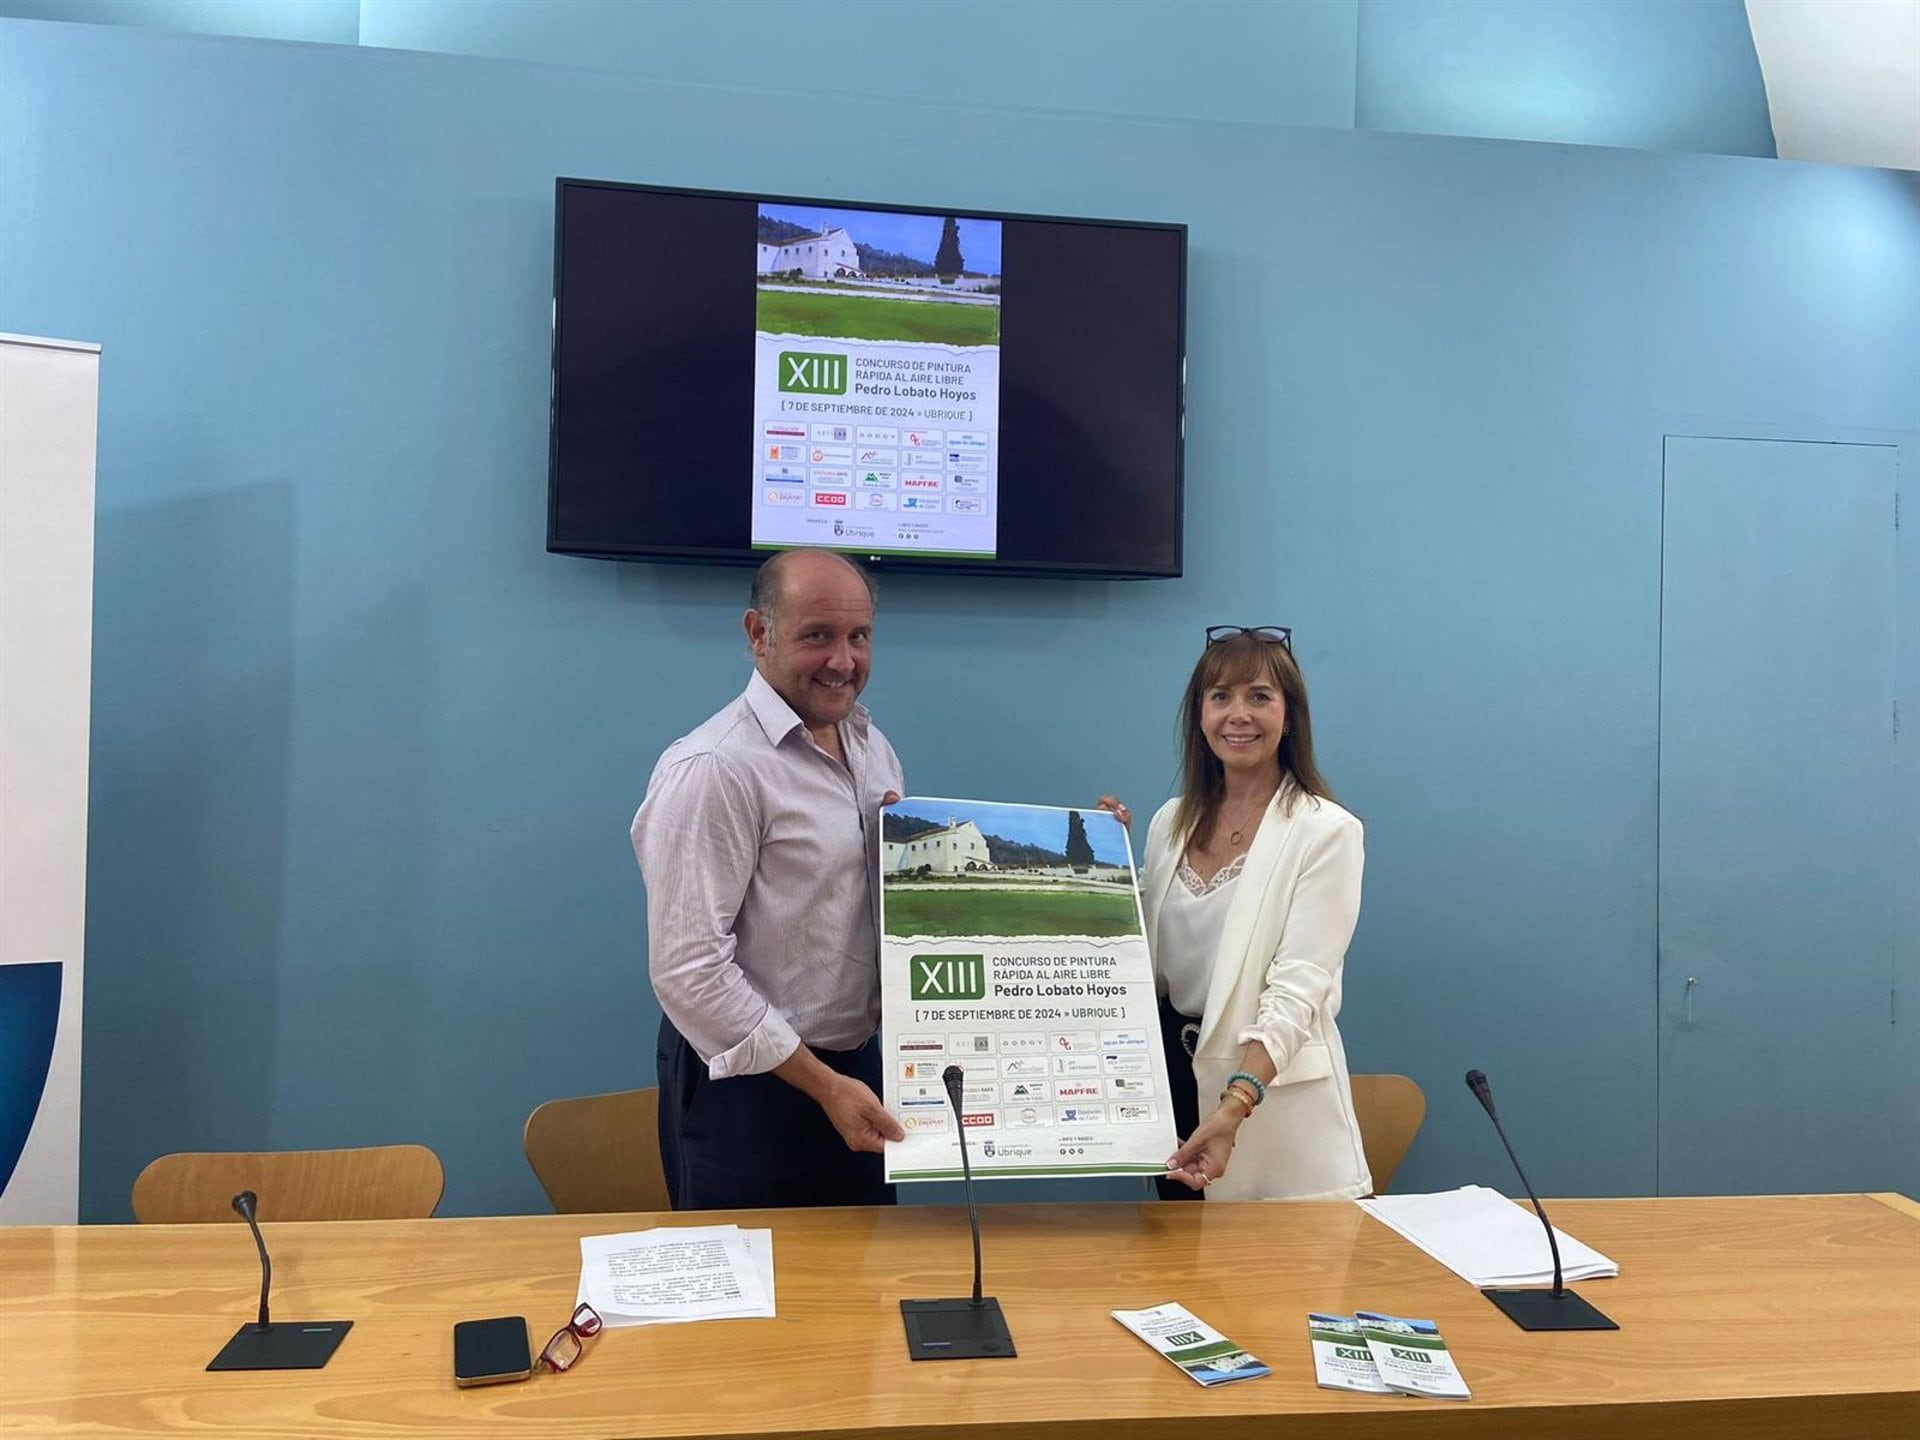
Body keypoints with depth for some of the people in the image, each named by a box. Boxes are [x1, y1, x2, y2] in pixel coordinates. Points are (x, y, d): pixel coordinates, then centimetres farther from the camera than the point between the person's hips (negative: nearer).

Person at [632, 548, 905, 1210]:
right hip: (750, 1082, -7)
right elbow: (688, 969, -22)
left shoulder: (872, 745, 7)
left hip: (859, 1064, 8)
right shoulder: (714, 770, -20)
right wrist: (823, 1084, -20)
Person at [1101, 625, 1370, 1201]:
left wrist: (1235, 1105, -34)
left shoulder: (1325, 832, -12)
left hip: (1271, 1086, -5)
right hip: (1172, 1067, 6)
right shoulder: (1172, 821, 6)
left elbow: (1297, 986, -21)